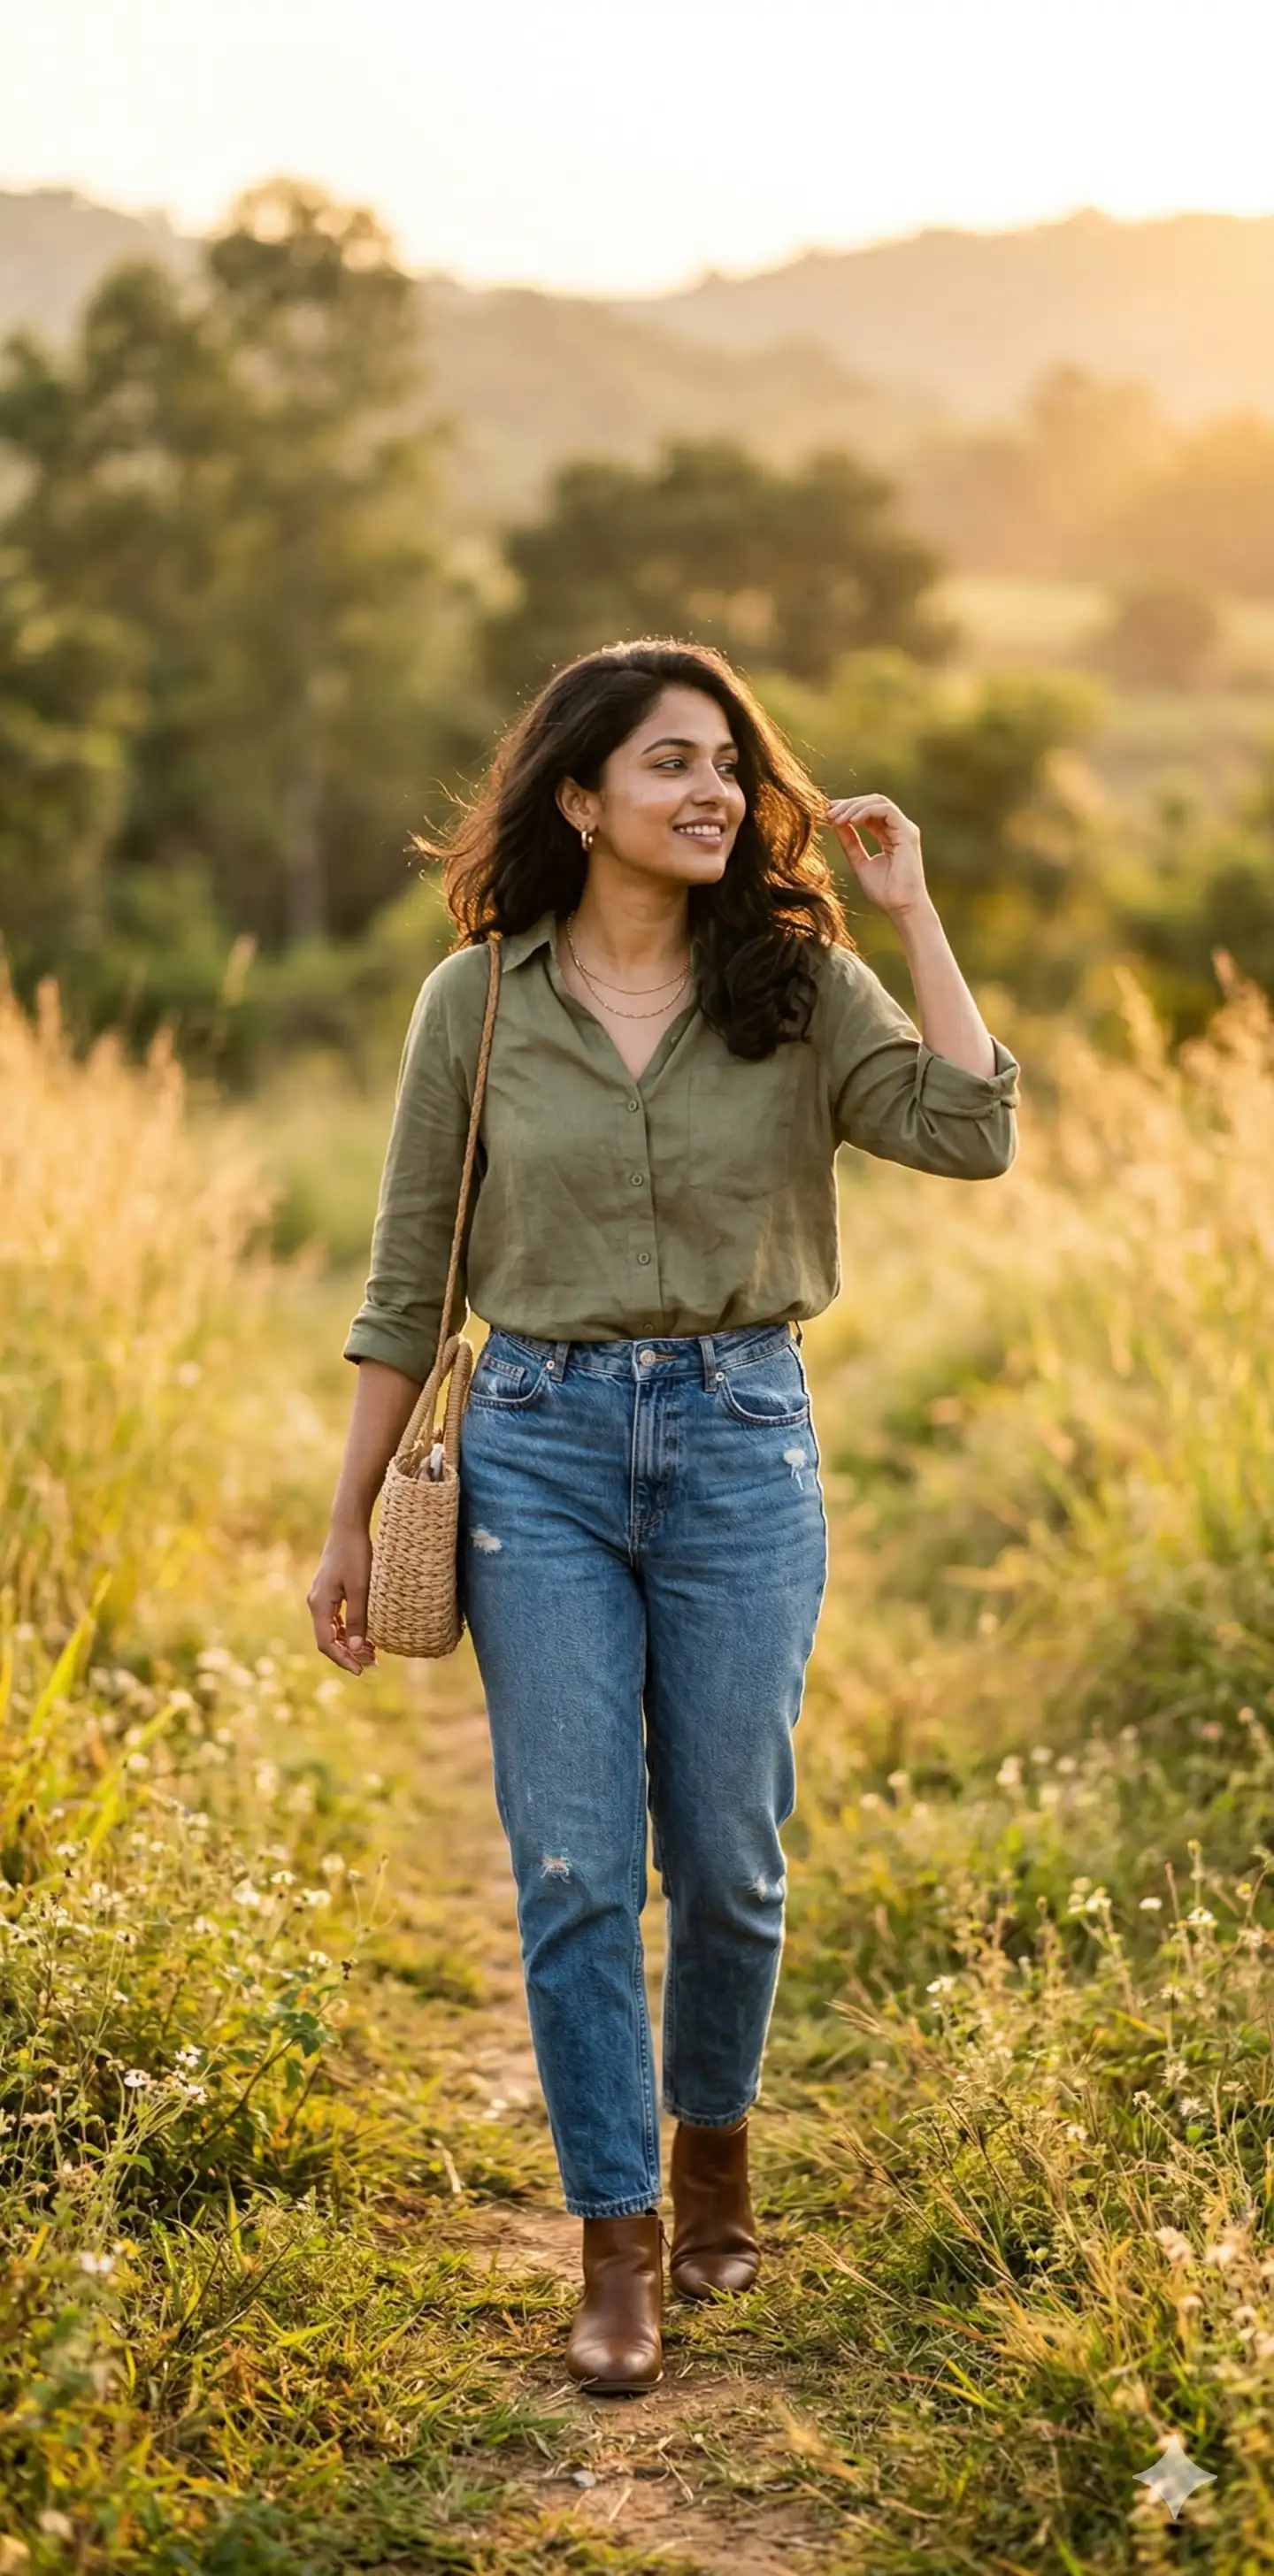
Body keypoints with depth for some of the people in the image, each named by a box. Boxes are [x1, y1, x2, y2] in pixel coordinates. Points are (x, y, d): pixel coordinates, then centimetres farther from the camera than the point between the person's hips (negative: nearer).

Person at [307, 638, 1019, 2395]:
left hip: (743, 1441, 1)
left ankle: (713, 2138, 36)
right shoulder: (475, 1002, 1)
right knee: (573, 1866, 0)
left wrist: (910, 910, -11)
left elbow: (972, 1136, -14)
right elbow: (408, 1281, 5)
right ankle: (620, 2245, 13)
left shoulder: (799, 988, 1)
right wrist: (350, 1521, 5)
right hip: (540, 1446, 0)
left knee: (727, 1855, 9)